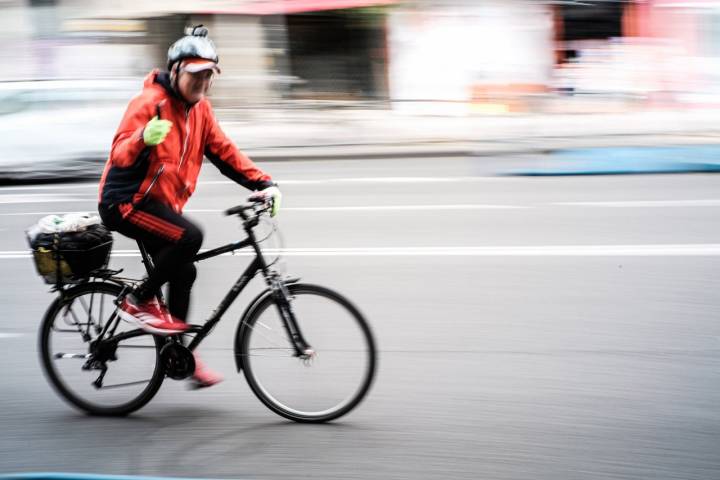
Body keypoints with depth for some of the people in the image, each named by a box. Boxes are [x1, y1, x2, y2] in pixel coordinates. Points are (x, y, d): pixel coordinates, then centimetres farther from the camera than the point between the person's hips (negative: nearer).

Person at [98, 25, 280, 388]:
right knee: (190, 236, -27)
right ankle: (140, 301, -10)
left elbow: (224, 152, 8)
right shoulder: (149, 102, -18)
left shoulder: (200, 109, 7)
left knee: (183, 272, 9)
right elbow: (120, 154, -27)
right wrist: (144, 139, -50)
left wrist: (263, 183, -5)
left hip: (160, 204, 9)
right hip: (126, 202, -8)